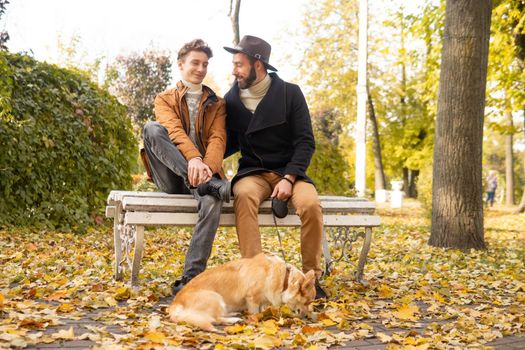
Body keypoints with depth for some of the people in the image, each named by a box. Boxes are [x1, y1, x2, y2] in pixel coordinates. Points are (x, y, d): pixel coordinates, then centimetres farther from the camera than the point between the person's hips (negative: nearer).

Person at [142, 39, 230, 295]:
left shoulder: (216, 104, 18)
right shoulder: (165, 99, 13)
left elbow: (218, 139, -2)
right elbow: (174, 130, -10)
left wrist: (207, 167, -25)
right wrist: (192, 159, -32)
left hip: (205, 171, 0)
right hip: (172, 178, 0)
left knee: (212, 199, -37)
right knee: (151, 128, -27)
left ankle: (191, 276, -34)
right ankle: (210, 183, -38)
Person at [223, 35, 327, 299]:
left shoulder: (290, 93, -2)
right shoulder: (232, 99, 5)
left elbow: (305, 142, -5)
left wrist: (289, 178, -18)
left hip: (288, 171, -1)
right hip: (252, 172, 1)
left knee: (310, 204, -32)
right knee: (244, 195, -36)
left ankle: (312, 277, -14)